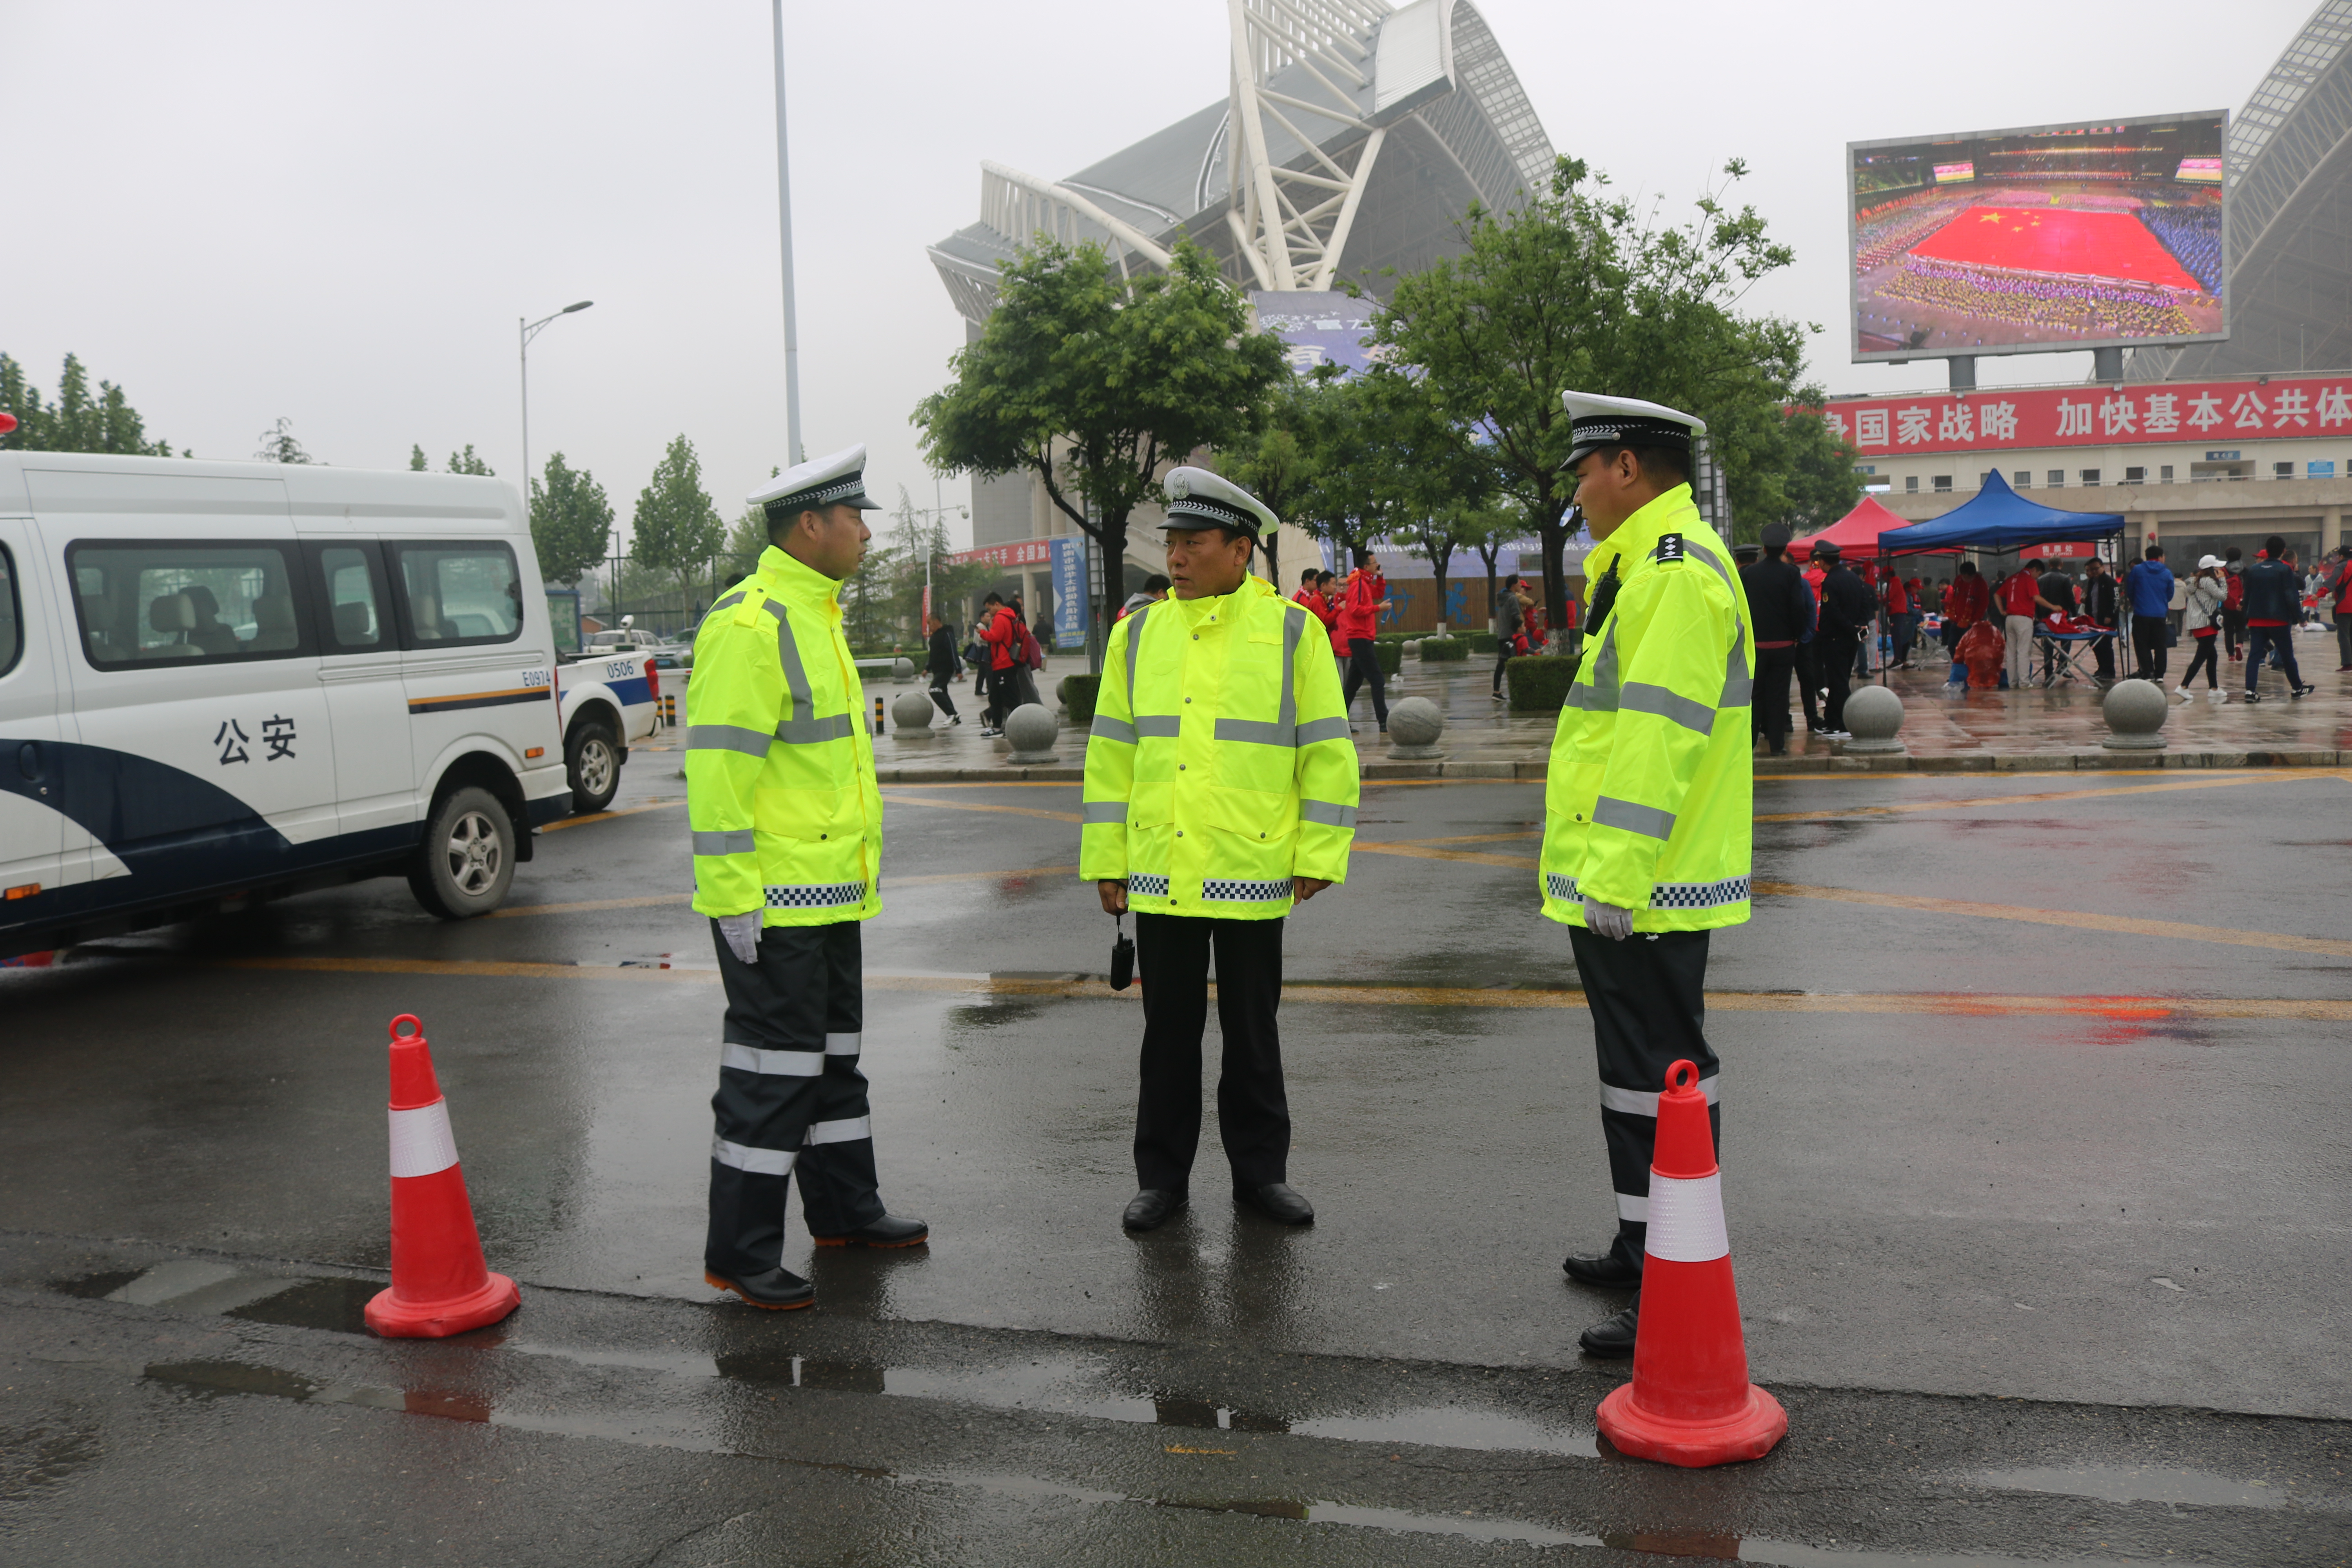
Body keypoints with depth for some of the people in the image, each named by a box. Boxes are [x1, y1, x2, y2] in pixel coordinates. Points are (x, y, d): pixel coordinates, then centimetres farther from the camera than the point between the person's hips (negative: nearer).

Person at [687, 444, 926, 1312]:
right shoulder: (750, 623, -17)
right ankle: (739, 1251, 7)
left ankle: (844, 1208, 32)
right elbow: (717, 765, -22)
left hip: (832, 890, 10)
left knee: (833, 1054, 19)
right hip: (775, 898, -10)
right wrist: (732, 893, -23)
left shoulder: (814, 614, 16)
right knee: (772, 1070, -4)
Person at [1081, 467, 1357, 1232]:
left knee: (1253, 1033, 9)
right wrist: (1106, 861, 7)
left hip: (1253, 873, -2)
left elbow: (1328, 753, 0)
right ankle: (1162, 1175, 22)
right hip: (1159, 873, 2)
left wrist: (1319, 856, -4)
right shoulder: (1139, 633, 7)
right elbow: (1110, 753, 10)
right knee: (1168, 1032, 10)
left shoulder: (1292, 631, -1)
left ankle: (1261, 1171, 23)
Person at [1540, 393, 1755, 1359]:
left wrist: (1614, 878, -26)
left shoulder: (1677, 572, -17)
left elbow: (1661, 737, -25)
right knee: (1637, 1070, 19)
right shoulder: (1649, 568, 19)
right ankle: (1643, 1251, 32)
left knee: (1662, 1079, -5)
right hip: (1618, 886, 11)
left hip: (1644, 892, -11)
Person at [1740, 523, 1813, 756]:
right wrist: (1797, 635, 4)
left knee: (1753, 693, 9)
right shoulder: (1790, 573, -7)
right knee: (1779, 693, 3)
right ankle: (1777, 743, 2)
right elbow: (1799, 608, -10)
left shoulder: (1748, 573, -1)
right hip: (1784, 645, -1)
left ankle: (1749, 741, 9)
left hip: (1755, 644, 1)